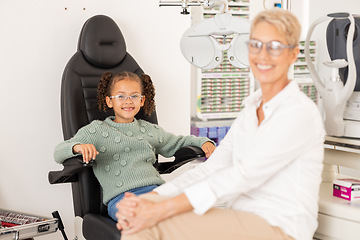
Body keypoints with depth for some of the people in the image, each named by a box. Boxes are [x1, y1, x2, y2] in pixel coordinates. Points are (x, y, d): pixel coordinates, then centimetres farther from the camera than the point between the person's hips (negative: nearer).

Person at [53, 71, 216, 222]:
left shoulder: (151, 130, 28)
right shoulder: (96, 130, 17)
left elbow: (178, 142, 44)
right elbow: (59, 152, 12)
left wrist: (204, 142, 25)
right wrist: (77, 147, -12)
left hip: (155, 188, 4)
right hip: (120, 196, -4)